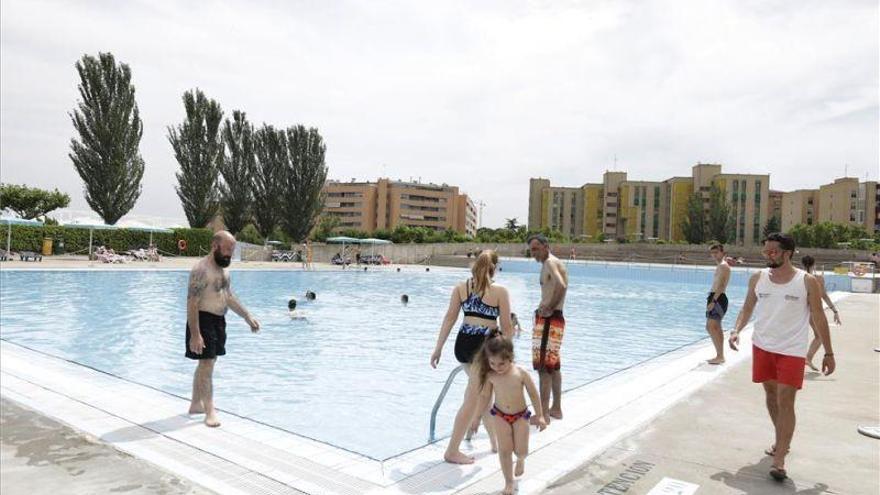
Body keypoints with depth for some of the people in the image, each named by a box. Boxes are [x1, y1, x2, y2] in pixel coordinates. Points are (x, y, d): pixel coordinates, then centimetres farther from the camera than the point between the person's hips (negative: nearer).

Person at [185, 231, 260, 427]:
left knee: (206, 364, 17)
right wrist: (195, 334, -25)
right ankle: (210, 412, -2)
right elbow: (192, 303, -21)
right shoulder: (201, 269, -18)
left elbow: (229, 297, 21)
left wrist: (248, 316, 15)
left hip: (218, 320, 9)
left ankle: (196, 404, 29)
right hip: (204, 320, -9)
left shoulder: (223, 269, 12)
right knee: (207, 364, -7)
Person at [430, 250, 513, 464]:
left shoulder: (460, 287, 4)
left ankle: (495, 439, 39)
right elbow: (506, 327, -5)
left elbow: (449, 318, 2)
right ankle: (452, 451, 9)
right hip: (485, 345, -6)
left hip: (463, 343, 6)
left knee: (483, 391, 24)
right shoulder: (500, 291, -6)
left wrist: (438, 348, 6)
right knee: (472, 400, 4)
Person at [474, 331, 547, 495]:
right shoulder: (490, 376, -14)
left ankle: (521, 459, 39)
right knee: (504, 450, 0)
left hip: (521, 415, -1)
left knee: (520, 450, 2)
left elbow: (533, 394, -9)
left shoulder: (521, 373, -19)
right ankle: (509, 482, 17)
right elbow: (484, 396, 0)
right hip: (500, 415, 1)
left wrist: (540, 416, -5)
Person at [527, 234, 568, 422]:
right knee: (553, 365, 17)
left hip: (549, 319, -11)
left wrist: (548, 308, -22)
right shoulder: (548, 263, 18)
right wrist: (545, 306, 4)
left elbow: (561, 286, -31)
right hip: (550, 318, 11)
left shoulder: (550, 263, -13)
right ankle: (556, 408, 28)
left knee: (544, 366, -9)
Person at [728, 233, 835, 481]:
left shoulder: (807, 282, -7)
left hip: (792, 350, -4)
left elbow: (819, 318, -1)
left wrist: (829, 353, 2)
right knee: (771, 395, 15)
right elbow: (747, 308, 9)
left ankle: (779, 460, -5)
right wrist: (736, 330, -8)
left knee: (785, 402, -8)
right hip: (762, 346, 4)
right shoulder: (758, 278, 1)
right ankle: (781, 440, 37)